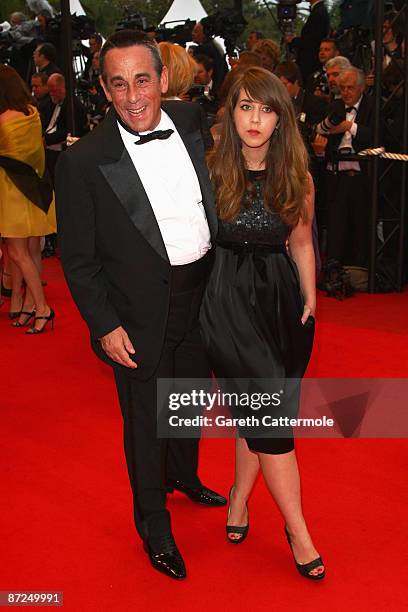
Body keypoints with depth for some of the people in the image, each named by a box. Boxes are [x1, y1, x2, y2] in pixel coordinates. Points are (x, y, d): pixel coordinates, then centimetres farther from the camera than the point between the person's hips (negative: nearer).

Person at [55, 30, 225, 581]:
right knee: (146, 421, 12)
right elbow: (78, 259, -10)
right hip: (139, 316, -5)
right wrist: (105, 325, -14)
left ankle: (185, 476, 55)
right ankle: (154, 524, 36)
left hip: (200, 298, 5)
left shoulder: (193, 123, -4)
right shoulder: (82, 162, -16)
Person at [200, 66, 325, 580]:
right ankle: (298, 531, 9)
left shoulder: (296, 178, 3)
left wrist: (310, 300, 6)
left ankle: (239, 497, 35)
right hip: (228, 301, -3)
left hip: (281, 301, 3)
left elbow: (301, 245, 11)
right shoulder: (211, 171, -6)